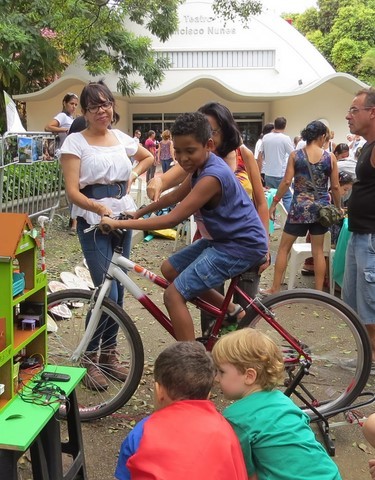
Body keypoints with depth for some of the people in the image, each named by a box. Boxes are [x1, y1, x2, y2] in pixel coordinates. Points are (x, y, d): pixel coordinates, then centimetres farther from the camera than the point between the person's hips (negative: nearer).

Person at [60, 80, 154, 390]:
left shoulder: (122, 138, 9)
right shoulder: (76, 142, -5)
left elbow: (149, 157, 28)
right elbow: (73, 191, -13)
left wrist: (133, 175, 10)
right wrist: (101, 209, -27)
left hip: (123, 216, 5)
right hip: (93, 221, -5)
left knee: (119, 289, 9)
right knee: (107, 293, -11)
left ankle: (109, 352, 25)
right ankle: (90, 358, 8)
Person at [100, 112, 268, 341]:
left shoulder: (212, 176, -25)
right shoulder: (201, 166, 5)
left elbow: (172, 219, -27)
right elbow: (175, 196, 21)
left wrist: (119, 223, -24)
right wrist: (139, 212, 20)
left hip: (242, 245, -10)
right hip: (226, 238, 10)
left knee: (174, 295, -13)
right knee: (170, 269, 14)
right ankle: (232, 310, 19)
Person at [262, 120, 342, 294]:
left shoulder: (295, 155, -4)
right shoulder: (330, 157, -2)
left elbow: (286, 182, -7)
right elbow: (335, 187, 0)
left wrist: (274, 203, 1)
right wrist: (338, 208, 13)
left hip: (300, 207, -1)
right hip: (321, 207, 2)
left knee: (284, 247, 9)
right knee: (318, 250, 10)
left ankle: (275, 289, 13)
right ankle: (319, 292, 15)